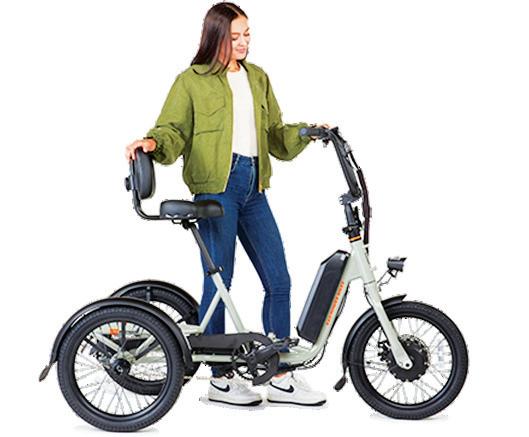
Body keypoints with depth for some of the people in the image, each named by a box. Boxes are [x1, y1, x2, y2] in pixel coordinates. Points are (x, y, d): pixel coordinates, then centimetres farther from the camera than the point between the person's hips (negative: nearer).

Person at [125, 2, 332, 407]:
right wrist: (152, 142, -23)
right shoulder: (192, 81, 2)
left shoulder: (258, 78, 18)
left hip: (253, 187, 6)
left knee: (278, 280, 3)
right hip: (216, 186, -6)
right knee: (219, 282, -1)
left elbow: (274, 135, 19)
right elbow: (173, 131, -3)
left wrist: (306, 132, 3)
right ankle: (220, 379, 12)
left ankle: (283, 379, 12)